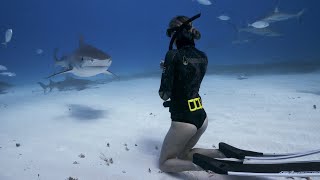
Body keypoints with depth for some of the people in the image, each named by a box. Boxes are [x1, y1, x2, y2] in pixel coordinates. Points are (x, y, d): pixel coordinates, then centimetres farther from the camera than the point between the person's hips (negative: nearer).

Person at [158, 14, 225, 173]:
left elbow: (164, 95, -14)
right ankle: (222, 153, 5)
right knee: (182, 154, 27)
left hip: (183, 119, -7)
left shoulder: (173, 55, -16)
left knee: (164, 163, 13)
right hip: (201, 116, 7)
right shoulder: (203, 56, 5)